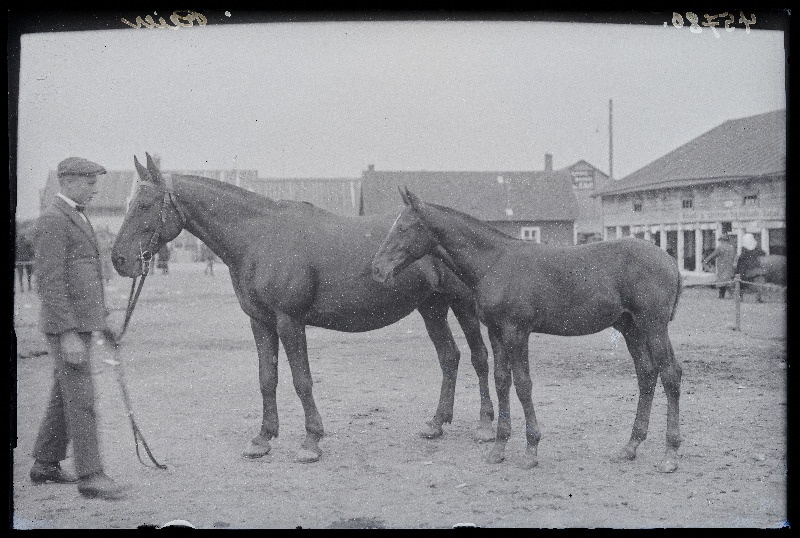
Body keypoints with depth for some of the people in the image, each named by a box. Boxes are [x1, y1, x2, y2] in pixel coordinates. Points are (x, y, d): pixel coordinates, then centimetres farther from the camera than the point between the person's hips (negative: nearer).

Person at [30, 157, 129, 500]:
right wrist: (68, 335, -25)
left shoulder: (76, 219, 17)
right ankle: (90, 476, -6)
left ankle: (45, 465, 24)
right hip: (66, 327, -10)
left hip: (82, 323, 10)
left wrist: (100, 318, 21)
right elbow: (50, 283, -21)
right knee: (81, 400, -9)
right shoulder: (52, 221, -15)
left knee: (64, 396, 15)